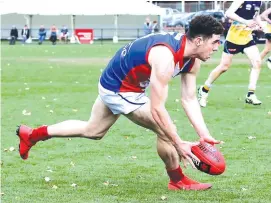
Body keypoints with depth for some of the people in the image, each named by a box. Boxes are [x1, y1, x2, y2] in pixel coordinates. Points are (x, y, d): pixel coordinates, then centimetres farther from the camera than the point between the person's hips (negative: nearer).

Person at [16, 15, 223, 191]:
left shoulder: (193, 60, -8)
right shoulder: (165, 56, -36)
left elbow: (189, 100, -1)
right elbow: (157, 109, -35)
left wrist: (204, 134, -9)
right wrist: (179, 144, -32)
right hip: (119, 90, -9)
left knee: (92, 131, 26)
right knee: (166, 129, -13)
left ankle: (32, 134, 36)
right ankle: (178, 181, 8)